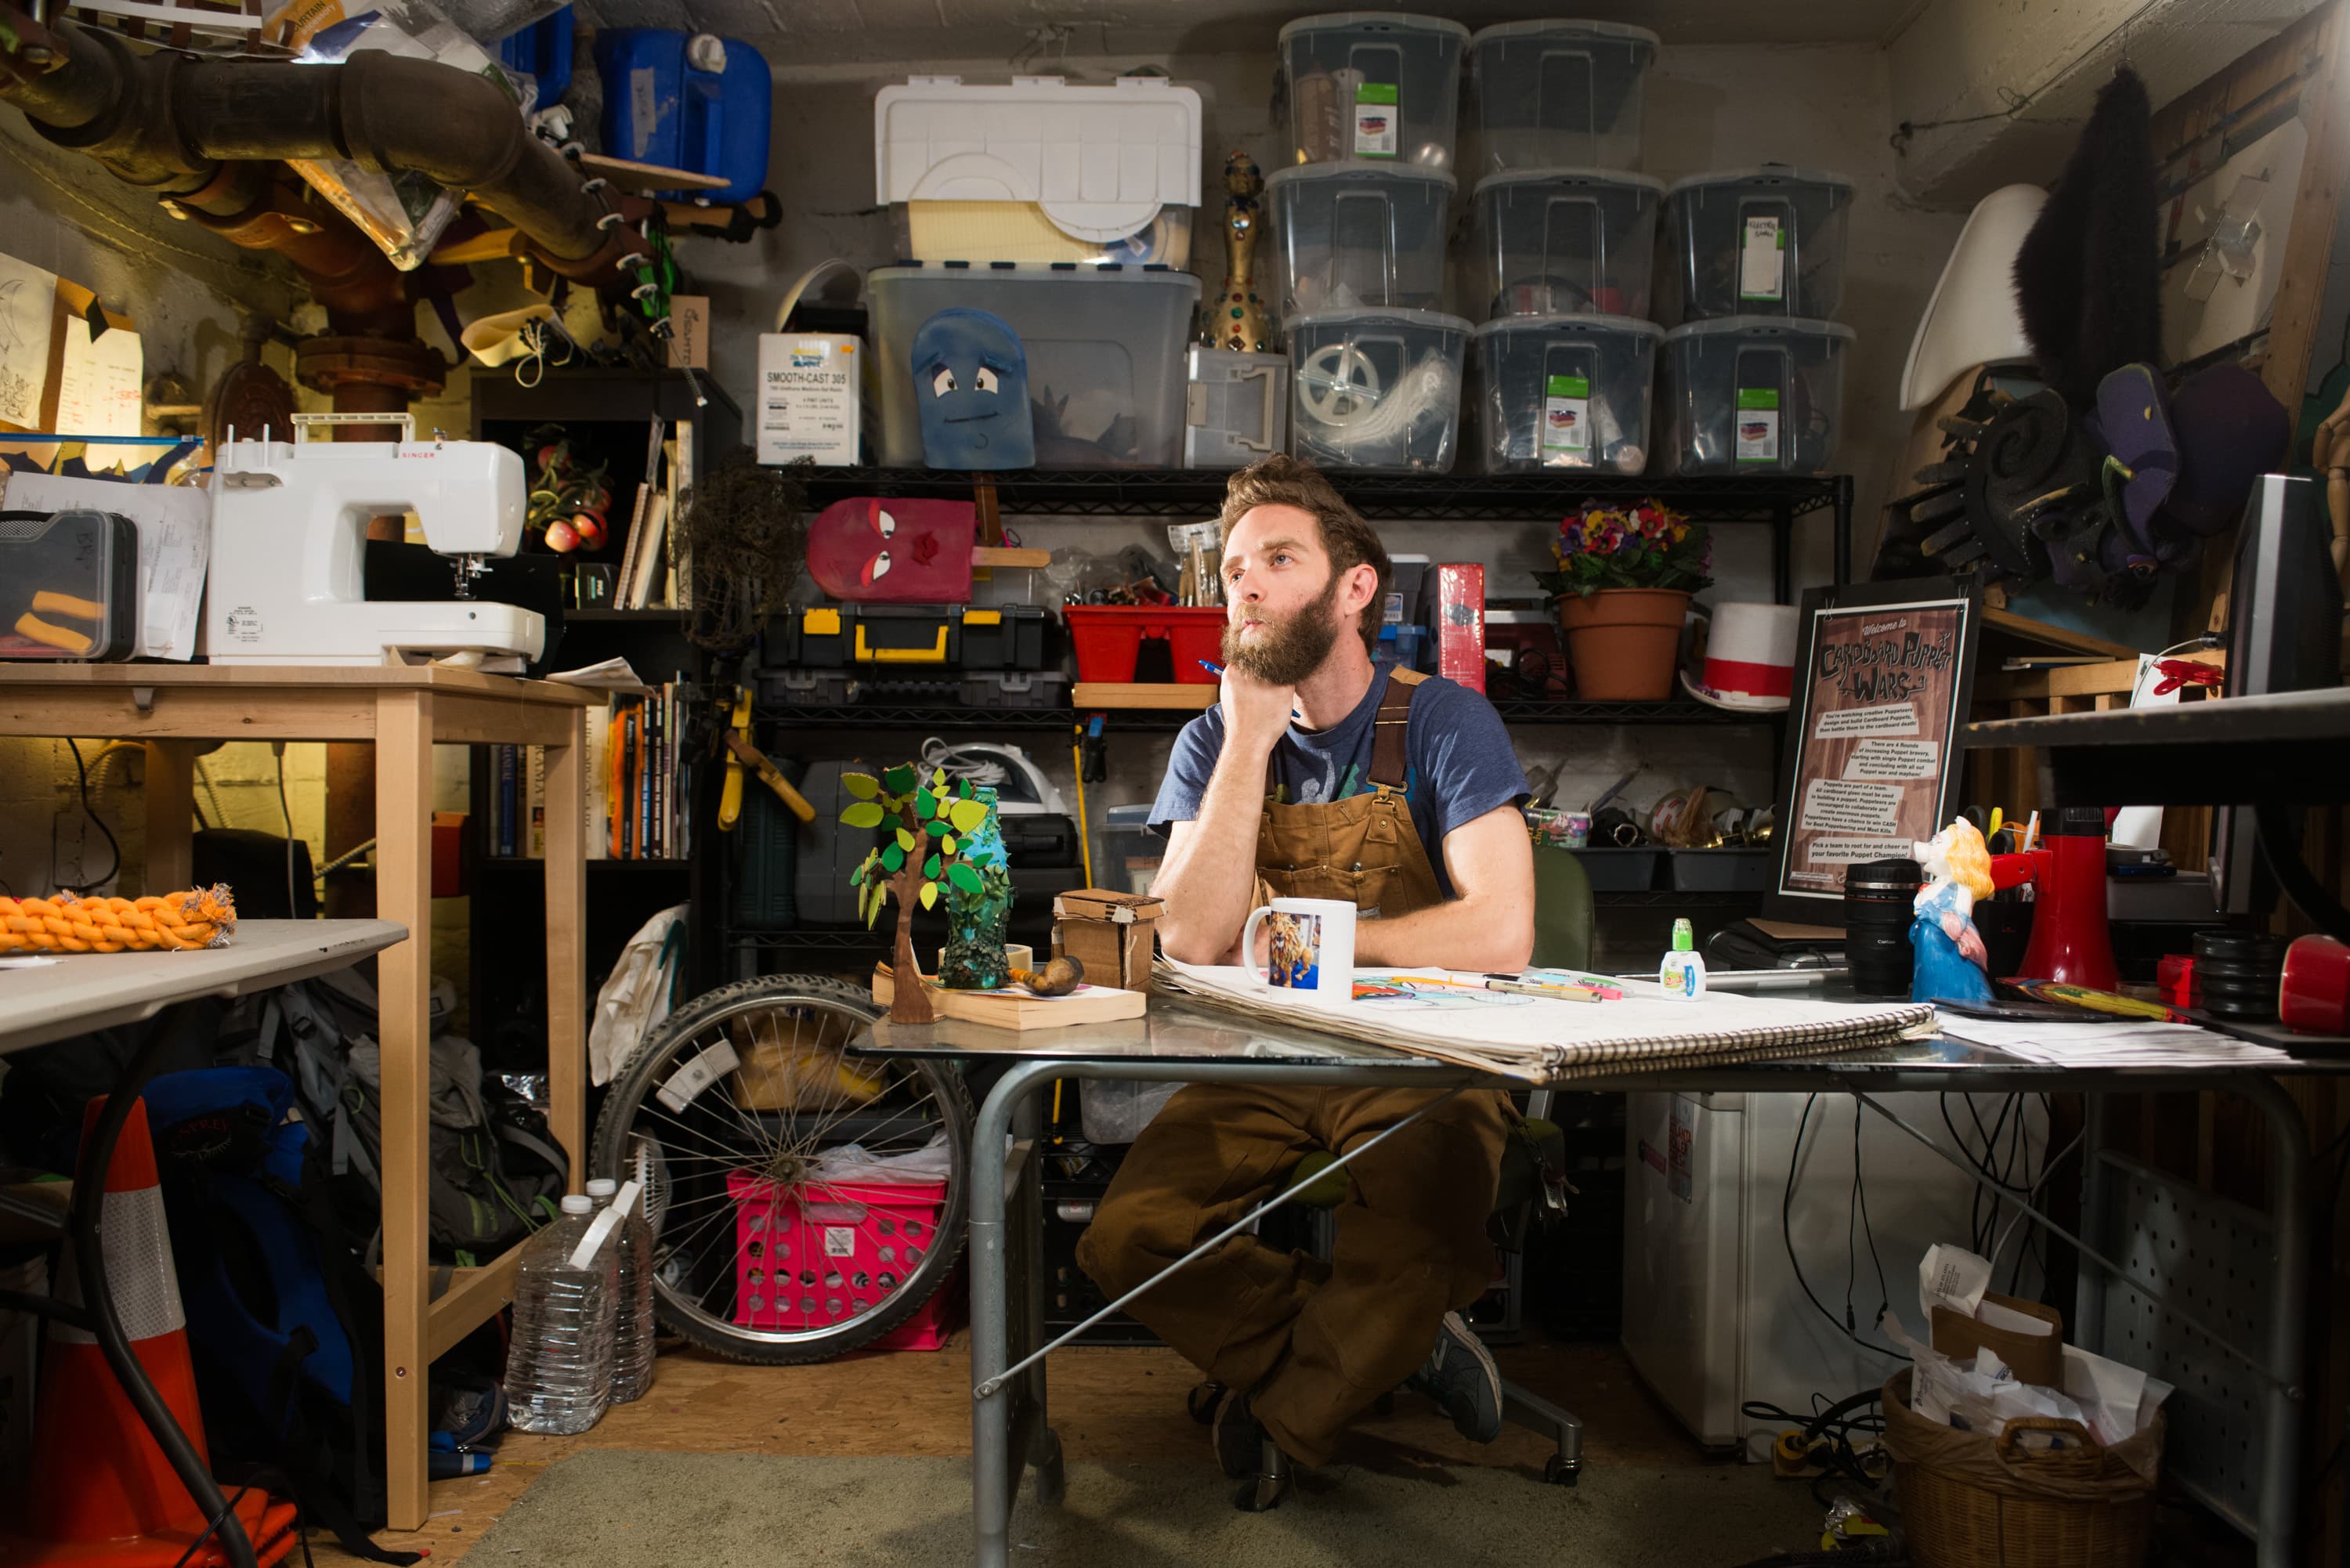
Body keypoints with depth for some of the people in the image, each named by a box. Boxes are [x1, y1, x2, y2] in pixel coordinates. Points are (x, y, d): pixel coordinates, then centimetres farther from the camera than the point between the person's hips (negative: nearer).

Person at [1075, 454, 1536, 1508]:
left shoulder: (1444, 725, -6)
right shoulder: (1214, 741, 3)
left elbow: (1500, 934, -20)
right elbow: (1194, 941, -13)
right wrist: (1250, 730, -15)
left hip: (1420, 1061, -3)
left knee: (1410, 1263, -31)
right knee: (1126, 1241, -18)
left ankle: (1282, 1412, 3)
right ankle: (1390, 1351, 4)